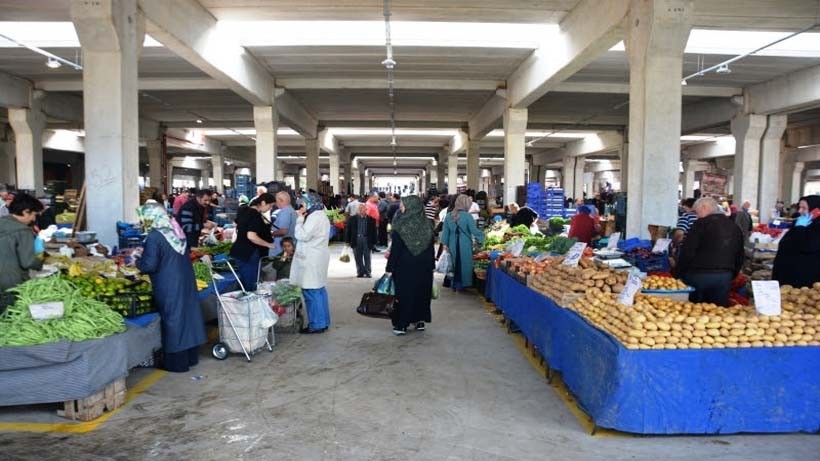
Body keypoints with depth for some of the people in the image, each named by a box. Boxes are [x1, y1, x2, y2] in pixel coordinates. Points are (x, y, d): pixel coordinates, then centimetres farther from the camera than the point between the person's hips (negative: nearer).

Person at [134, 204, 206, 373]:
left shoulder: (154, 236, -17)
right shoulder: (176, 230, 6)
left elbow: (150, 265, -16)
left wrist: (138, 259, 4)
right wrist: (145, 253, 19)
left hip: (169, 286, -7)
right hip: (185, 281, 7)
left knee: (173, 319, 3)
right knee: (187, 313, 15)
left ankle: (176, 362, 14)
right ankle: (190, 357, 27)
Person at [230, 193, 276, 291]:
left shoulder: (245, 210, 7)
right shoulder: (256, 215, -20)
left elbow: (237, 224, 24)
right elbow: (251, 236, -29)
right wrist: (268, 244, -18)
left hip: (239, 251, 9)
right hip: (249, 253, -9)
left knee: (243, 284, 18)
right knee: (250, 286, 0)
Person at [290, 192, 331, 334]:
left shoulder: (314, 217, -16)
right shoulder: (320, 215, 18)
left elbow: (302, 235, -20)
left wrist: (300, 219, -10)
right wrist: (302, 218, 10)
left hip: (312, 259, -11)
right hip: (316, 257, 11)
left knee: (312, 291, -5)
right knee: (319, 290, 13)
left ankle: (317, 324, 0)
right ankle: (322, 322, 19)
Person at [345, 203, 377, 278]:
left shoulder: (371, 219, 1)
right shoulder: (352, 219, 4)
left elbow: (373, 232, 3)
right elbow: (348, 230, 5)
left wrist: (374, 243, 1)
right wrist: (348, 241, 1)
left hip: (367, 241, -1)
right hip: (356, 240, 1)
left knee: (367, 257, 3)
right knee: (358, 258, 6)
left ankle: (367, 273, 10)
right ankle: (360, 272, 16)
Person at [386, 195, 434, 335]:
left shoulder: (400, 226, -14)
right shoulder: (428, 224, -2)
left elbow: (395, 249, -13)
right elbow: (431, 247, 4)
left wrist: (389, 268, -7)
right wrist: (431, 265, 12)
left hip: (405, 266, -3)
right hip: (424, 266, 4)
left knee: (403, 293, 5)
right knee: (422, 292, 15)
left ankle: (401, 325, 8)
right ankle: (420, 321, 23)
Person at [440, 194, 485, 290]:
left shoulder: (449, 216, 2)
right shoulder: (467, 216, -13)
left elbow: (445, 230, 4)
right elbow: (474, 230, -11)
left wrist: (445, 243, 9)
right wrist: (482, 236, 5)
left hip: (453, 244, 5)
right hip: (465, 245, -5)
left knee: (455, 264, 15)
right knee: (464, 264, 7)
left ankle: (455, 284, 23)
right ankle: (461, 284, 13)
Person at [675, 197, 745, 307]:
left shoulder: (702, 224, -7)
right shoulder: (735, 228, 14)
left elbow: (687, 252, -11)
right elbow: (739, 258, 18)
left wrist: (678, 274, -4)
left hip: (699, 275, -6)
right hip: (725, 277, 6)